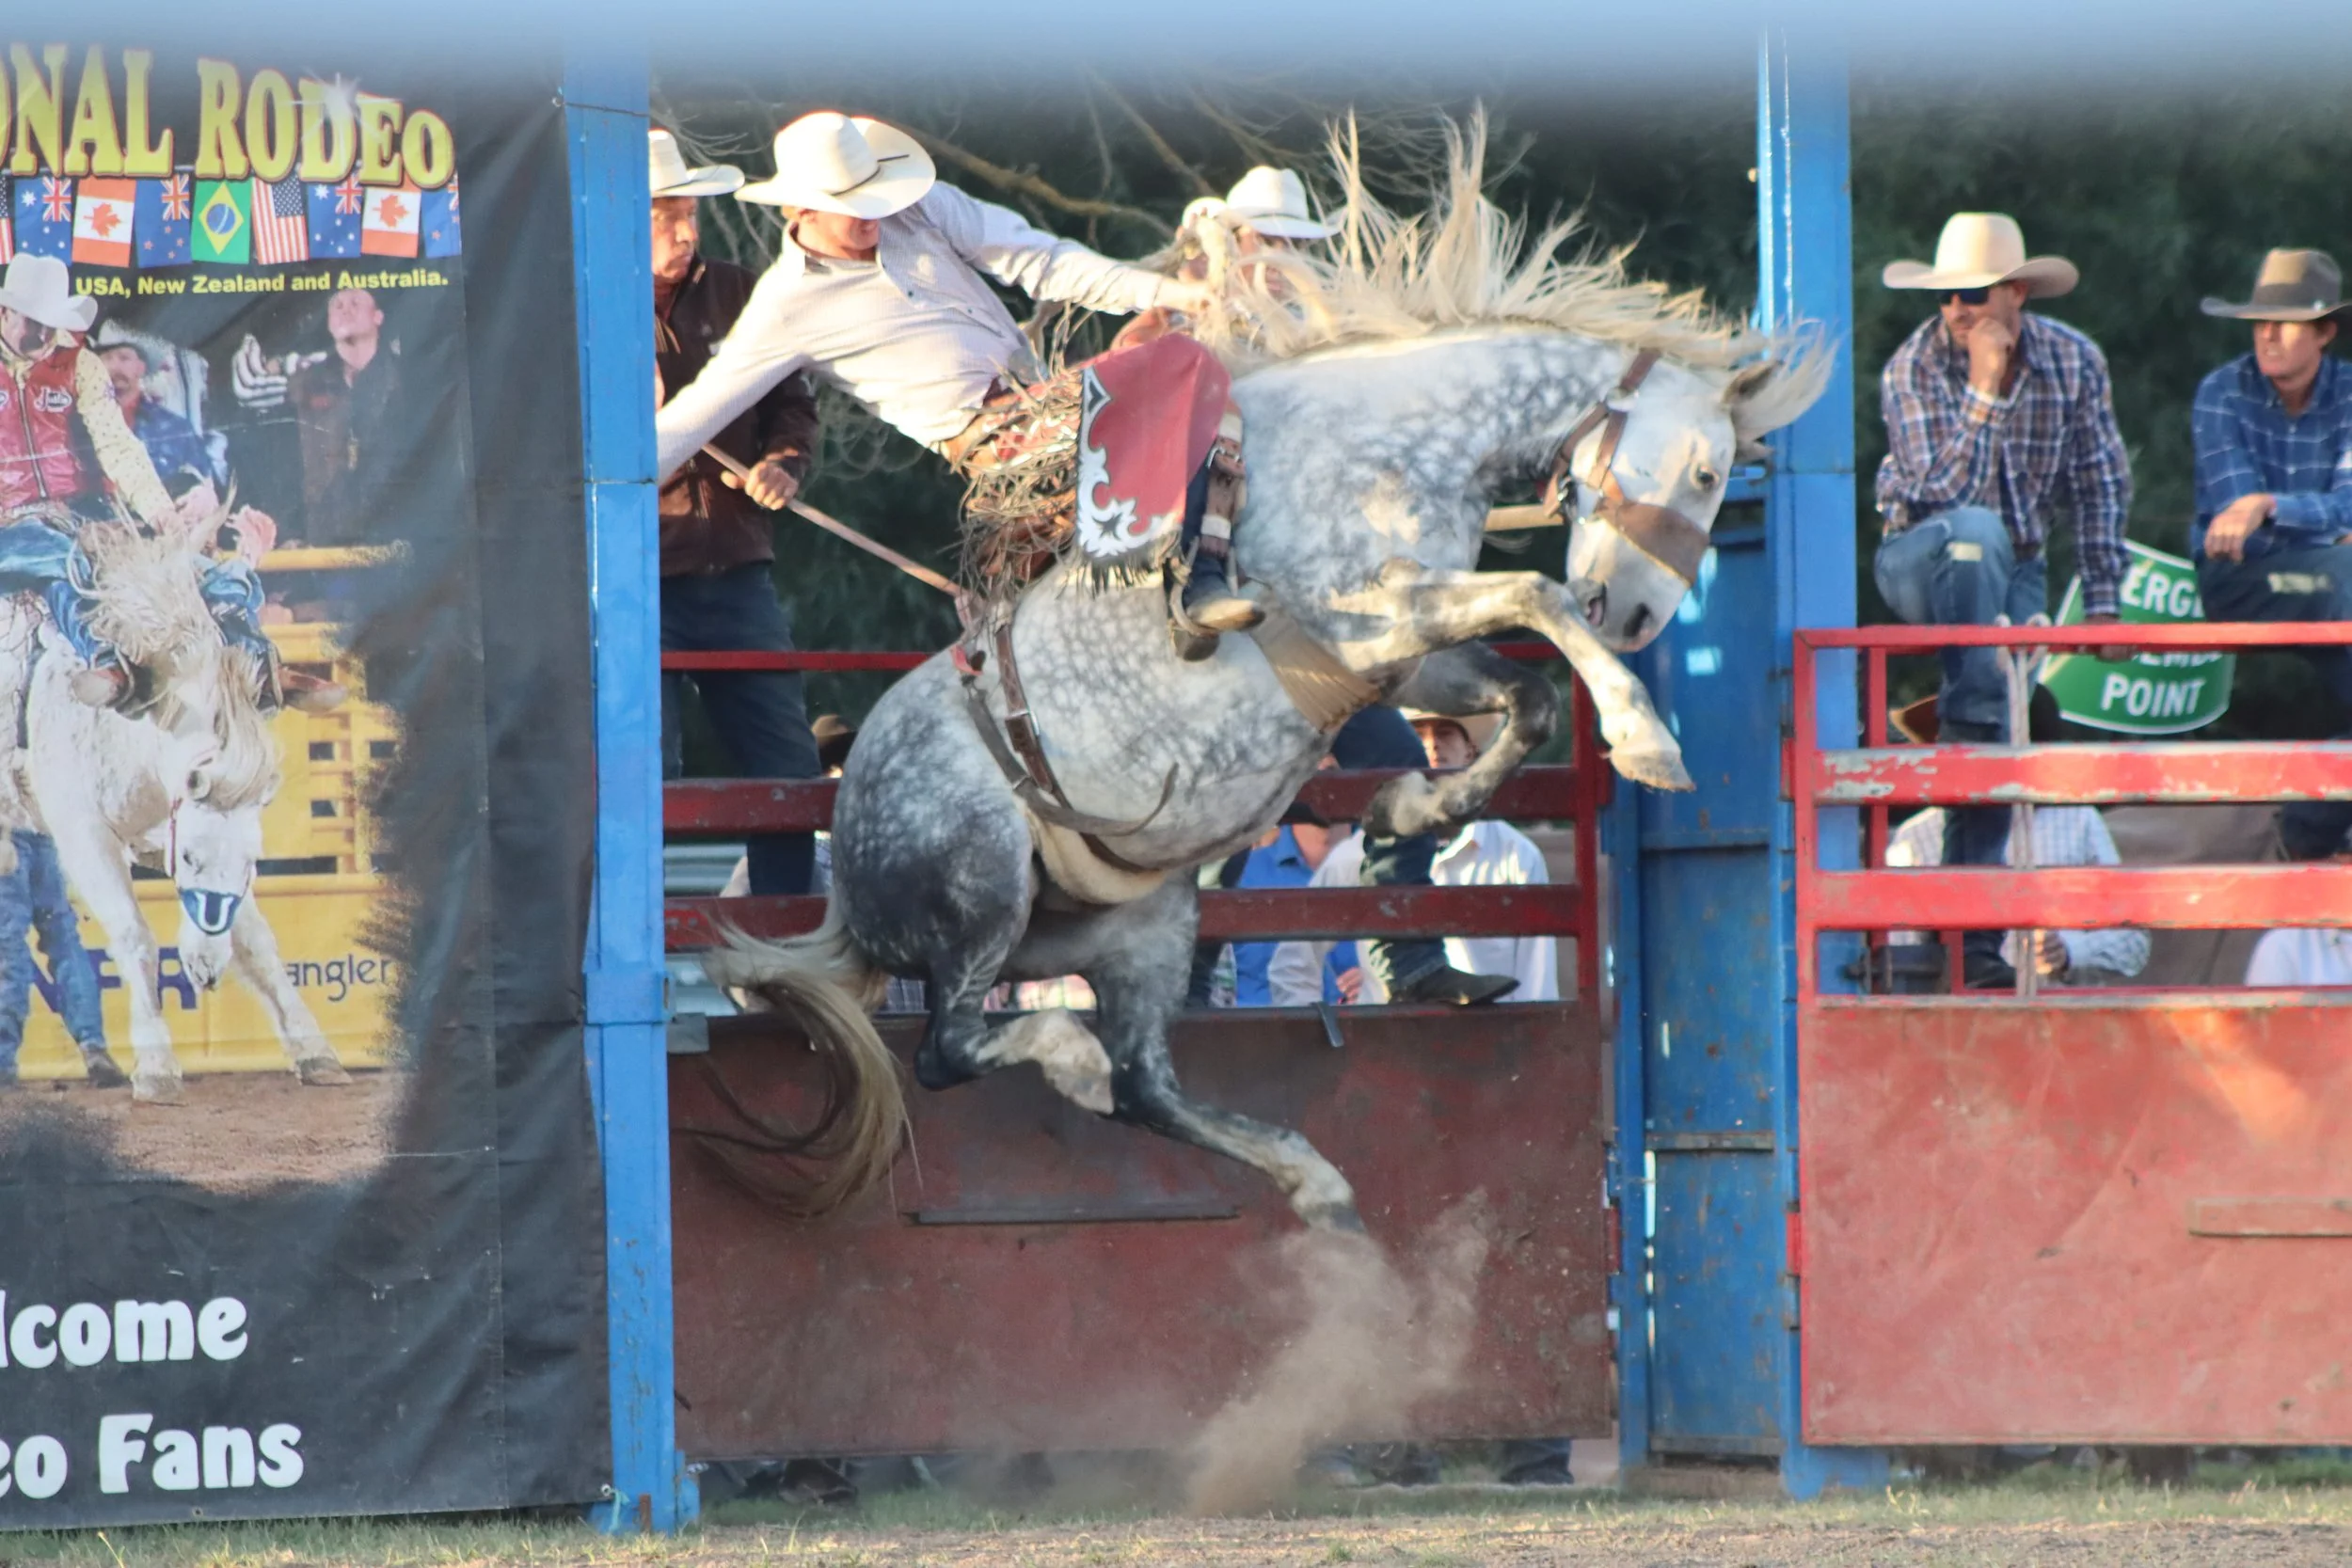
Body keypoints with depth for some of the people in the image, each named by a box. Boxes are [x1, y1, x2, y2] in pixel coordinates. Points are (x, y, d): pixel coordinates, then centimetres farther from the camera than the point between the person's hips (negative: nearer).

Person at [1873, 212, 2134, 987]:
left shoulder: (2073, 361, -6)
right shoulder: (1914, 369, -16)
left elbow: (2102, 485, 2)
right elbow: (1939, 494, -26)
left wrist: (2103, 602, -2)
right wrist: (1983, 391, -33)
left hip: (2015, 573, 3)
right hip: (1920, 564, -3)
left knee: (2004, 746, -8)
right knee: (1974, 529, -38)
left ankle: (1970, 931, -6)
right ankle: (1973, 716, -35)